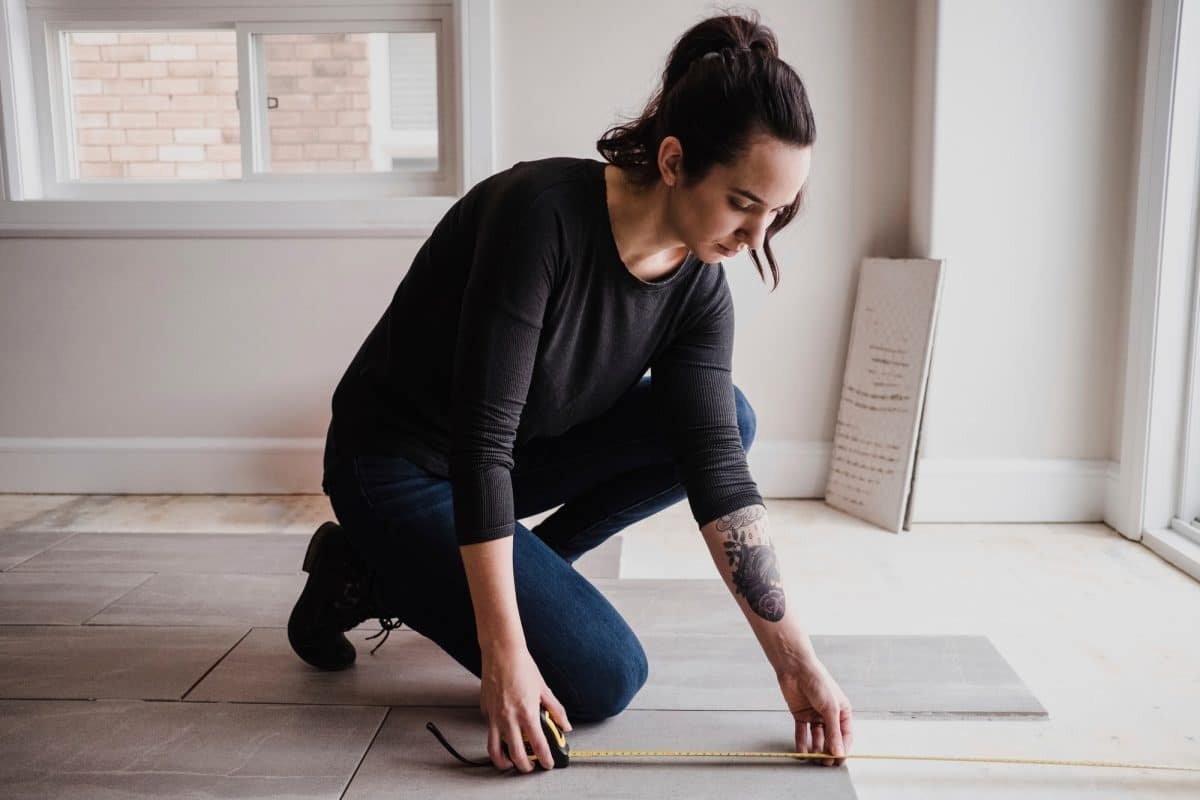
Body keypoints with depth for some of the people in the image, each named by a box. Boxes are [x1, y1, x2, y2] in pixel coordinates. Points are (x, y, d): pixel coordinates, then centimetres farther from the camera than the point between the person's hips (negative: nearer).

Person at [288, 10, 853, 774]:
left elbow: (718, 470, -13)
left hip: (520, 452, 7)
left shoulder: (698, 285, -11)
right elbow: (480, 439, -31)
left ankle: (509, 575, 2)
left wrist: (799, 662, -17)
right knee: (603, 678, -14)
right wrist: (504, 652, -30)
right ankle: (369, 575, 4)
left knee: (727, 417, -9)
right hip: (398, 467, -6)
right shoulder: (542, 213, -31)